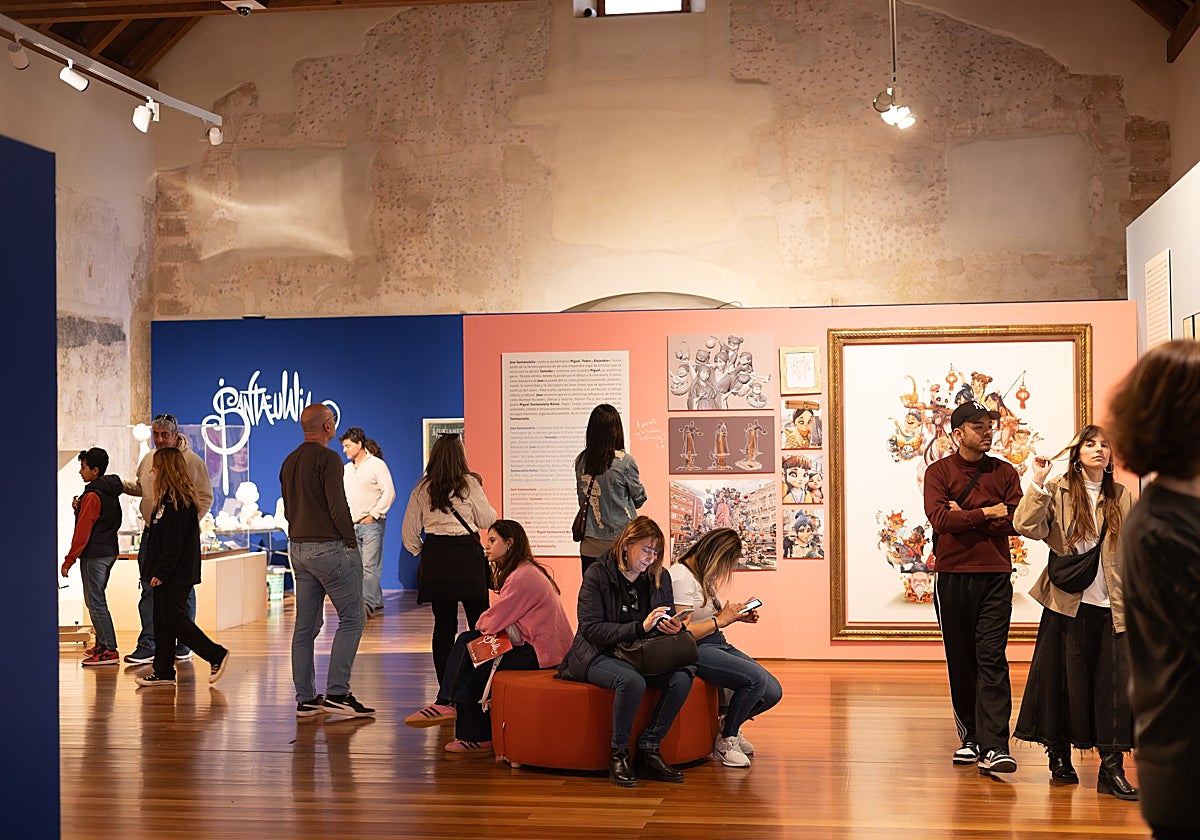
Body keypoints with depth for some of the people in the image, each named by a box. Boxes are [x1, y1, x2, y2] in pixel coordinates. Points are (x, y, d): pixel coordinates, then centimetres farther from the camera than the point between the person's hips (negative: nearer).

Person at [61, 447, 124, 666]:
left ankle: (109, 651, -8)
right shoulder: (111, 493, 11)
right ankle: (102, 645, 24)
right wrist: (79, 508, 5)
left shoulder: (92, 496, -16)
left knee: (95, 603, -6)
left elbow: (82, 532, -17)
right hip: (109, 551, 9)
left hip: (93, 555, -9)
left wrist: (69, 560, -13)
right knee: (97, 600, 18)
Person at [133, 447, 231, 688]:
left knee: (174, 618, -8)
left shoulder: (177, 500, -16)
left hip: (176, 575, -10)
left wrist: (161, 571, -21)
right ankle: (163, 672, 13)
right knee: (163, 620, 9)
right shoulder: (168, 497, 16)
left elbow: (173, 541, -21)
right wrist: (152, 569, 18)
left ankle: (216, 654, -1)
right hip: (168, 574, 10)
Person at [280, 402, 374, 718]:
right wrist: (351, 541, -8)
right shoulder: (327, 458, -12)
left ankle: (305, 698, 11)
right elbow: (338, 507, -17)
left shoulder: (289, 462, 14)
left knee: (306, 625, 9)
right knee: (351, 619, -3)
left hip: (298, 548, 8)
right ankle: (336, 693, -9)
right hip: (329, 547, -8)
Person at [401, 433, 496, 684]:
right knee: (479, 622, 2)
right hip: (466, 553, -4)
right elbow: (487, 520, 4)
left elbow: (409, 532, 9)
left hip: (435, 554, 4)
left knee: (443, 625, 6)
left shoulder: (422, 489, 7)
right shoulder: (469, 483, -4)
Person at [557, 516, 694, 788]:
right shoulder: (597, 574, -8)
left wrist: (675, 628, -9)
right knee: (632, 681, -37)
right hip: (599, 654, -5)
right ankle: (618, 754, -17)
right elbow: (591, 629, -15)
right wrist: (640, 627, -24)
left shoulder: (660, 578, 8)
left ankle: (648, 749, -13)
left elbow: (667, 625, 18)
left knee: (682, 676, -24)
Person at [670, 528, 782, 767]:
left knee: (773, 692, -4)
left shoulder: (704, 575, 15)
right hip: (695, 650, -10)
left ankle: (728, 724, 22)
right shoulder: (681, 578, -15)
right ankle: (725, 741, -6)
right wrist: (720, 620, -14)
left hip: (718, 644, 10)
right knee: (756, 678, -27)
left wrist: (738, 615, 13)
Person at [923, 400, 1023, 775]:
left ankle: (994, 746, -12)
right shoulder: (939, 471, 4)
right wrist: (986, 513, -9)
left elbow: (1014, 522, -3)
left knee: (992, 658, -8)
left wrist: (964, 516, -7)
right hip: (953, 575, 0)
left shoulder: (1004, 472, 9)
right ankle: (970, 736, 19)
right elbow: (939, 519, -11)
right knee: (960, 660, 7)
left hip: (995, 576, 0)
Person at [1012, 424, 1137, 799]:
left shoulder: (1121, 497, 12)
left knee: (1114, 682, -3)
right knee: (1065, 680, 5)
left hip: (1111, 605, 2)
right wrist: (1038, 483, -17)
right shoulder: (1057, 492, 1)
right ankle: (1059, 757, 20)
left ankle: (1112, 768, 1)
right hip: (1068, 603, -2)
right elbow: (1027, 527, -14)